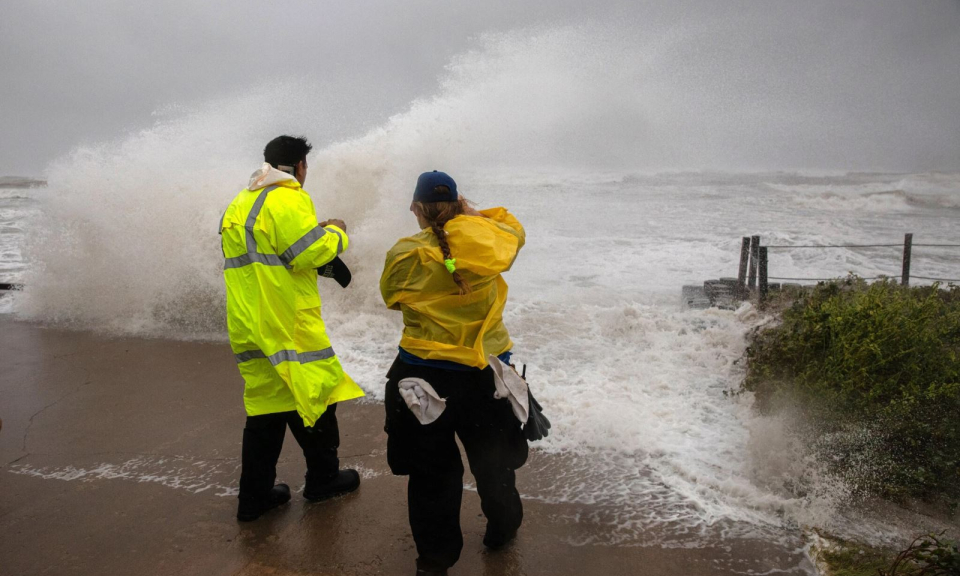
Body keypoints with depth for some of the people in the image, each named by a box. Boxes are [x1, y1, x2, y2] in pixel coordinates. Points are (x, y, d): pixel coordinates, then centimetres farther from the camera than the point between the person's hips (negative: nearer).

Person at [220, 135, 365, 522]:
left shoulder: (240, 203, 17)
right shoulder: (288, 199, -11)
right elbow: (307, 253, -18)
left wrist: (315, 233, 21)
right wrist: (335, 233, 1)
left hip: (249, 327, 8)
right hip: (288, 326, -8)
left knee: (265, 404, 13)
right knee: (316, 392, 8)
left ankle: (254, 496, 18)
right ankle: (323, 478, 23)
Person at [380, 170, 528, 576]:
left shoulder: (405, 255, -11)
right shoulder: (486, 239, -8)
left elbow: (391, 296, 9)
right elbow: (513, 229, 15)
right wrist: (472, 213, 18)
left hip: (424, 378, -2)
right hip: (484, 373, 2)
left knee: (431, 471, 13)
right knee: (493, 458, 23)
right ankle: (502, 528, 44)